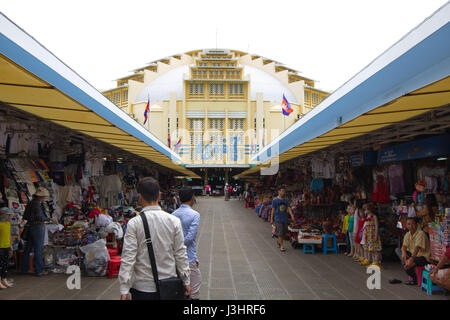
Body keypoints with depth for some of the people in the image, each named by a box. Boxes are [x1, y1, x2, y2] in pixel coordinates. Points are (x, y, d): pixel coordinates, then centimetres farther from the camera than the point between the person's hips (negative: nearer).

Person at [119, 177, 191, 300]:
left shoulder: (133, 224, -11)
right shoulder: (174, 221, -5)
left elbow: (128, 258, -12)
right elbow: (181, 254, -1)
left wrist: (124, 290, -7)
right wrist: (186, 282, 9)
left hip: (142, 287, -2)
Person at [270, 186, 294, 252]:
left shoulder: (286, 201, 9)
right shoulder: (275, 200, -2)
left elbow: (289, 208, 3)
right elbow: (273, 210, -1)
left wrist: (292, 215, -12)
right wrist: (271, 219, -2)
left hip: (285, 219, 5)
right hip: (278, 219, -5)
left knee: (284, 233, 10)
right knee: (280, 233, -10)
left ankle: (279, 242, 32)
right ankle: (281, 246, -6)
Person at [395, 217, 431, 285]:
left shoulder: (421, 234, -18)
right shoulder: (407, 234, 6)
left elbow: (417, 248, -30)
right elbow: (404, 246, -3)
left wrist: (411, 259, -43)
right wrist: (403, 252, -28)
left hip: (423, 257, -8)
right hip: (412, 255, 8)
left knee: (408, 264, -32)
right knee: (397, 250, -7)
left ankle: (414, 279, -8)